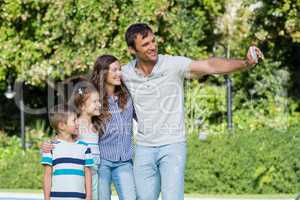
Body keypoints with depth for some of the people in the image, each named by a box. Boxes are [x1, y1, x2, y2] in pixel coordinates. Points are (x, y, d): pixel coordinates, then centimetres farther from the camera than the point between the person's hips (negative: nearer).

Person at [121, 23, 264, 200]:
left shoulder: (173, 64, -12)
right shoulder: (125, 74, -1)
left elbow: (211, 66, -25)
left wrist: (245, 63, -38)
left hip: (172, 146, -4)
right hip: (144, 148, 4)